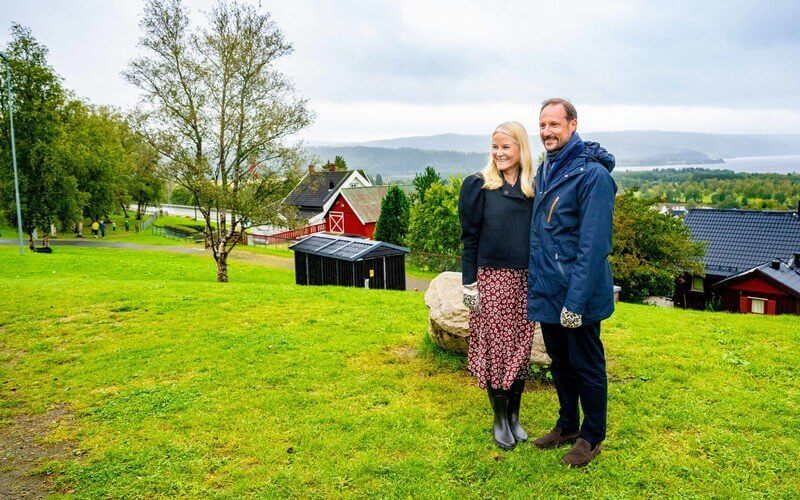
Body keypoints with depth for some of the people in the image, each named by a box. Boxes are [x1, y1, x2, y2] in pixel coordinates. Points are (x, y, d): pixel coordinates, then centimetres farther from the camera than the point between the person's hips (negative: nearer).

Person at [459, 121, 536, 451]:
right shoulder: (479, 185, -2)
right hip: (492, 278, -3)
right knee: (496, 348, 2)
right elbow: (469, 236, -3)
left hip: (525, 279, 3)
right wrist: (469, 283, -8)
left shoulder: (533, 187, 7)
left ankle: (515, 416, 26)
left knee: (521, 348, 9)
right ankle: (500, 419, 19)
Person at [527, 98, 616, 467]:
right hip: (547, 292, 8)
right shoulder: (544, 171, 10)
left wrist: (575, 301, -23)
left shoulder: (592, 174, -16)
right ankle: (567, 425, 38)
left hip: (578, 296, -7)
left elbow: (593, 245, -21)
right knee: (559, 363, 20)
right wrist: (536, 284, 14)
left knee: (587, 366, 9)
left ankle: (592, 437, 27)